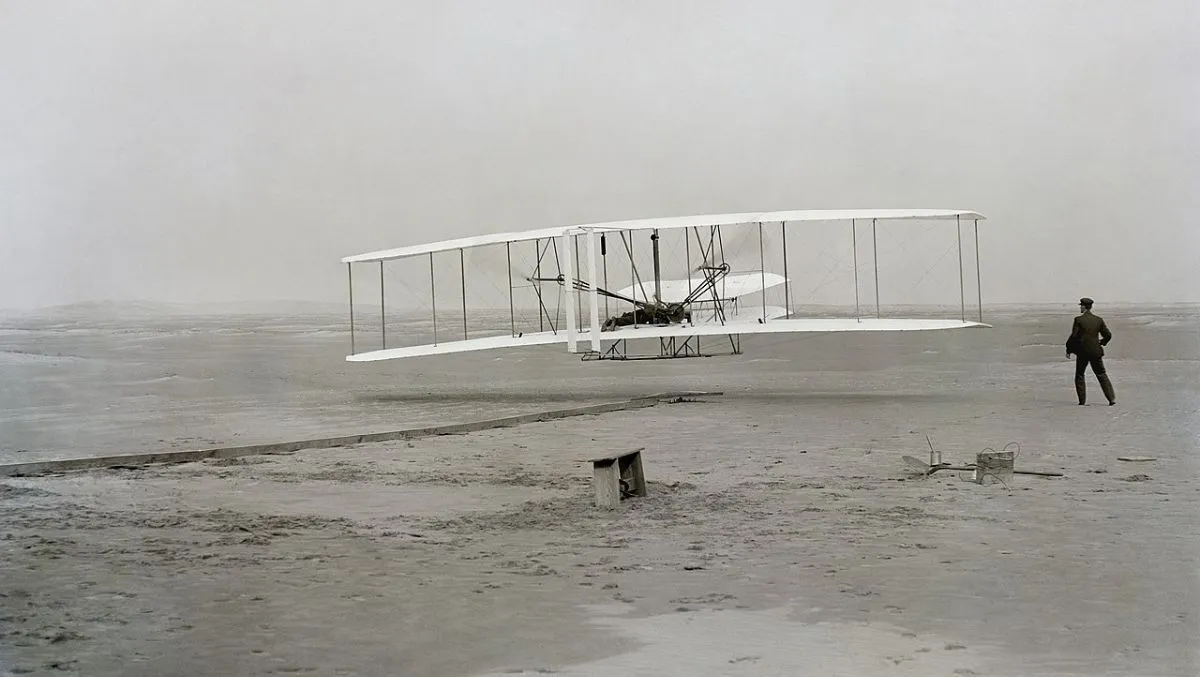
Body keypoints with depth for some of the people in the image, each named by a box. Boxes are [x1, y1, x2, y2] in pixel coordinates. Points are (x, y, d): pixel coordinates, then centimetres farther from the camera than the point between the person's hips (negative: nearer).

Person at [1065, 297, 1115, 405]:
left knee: (1079, 376, 12)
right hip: (1096, 352, 3)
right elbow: (1108, 335, 5)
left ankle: (1082, 400, 7)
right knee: (1102, 375, 10)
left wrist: (1068, 350, -1)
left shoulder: (1078, 320, -10)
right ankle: (1112, 398, 3)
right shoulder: (1099, 320, 2)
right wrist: (1102, 342, 25)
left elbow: (1074, 336, -12)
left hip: (1082, 352, -3)